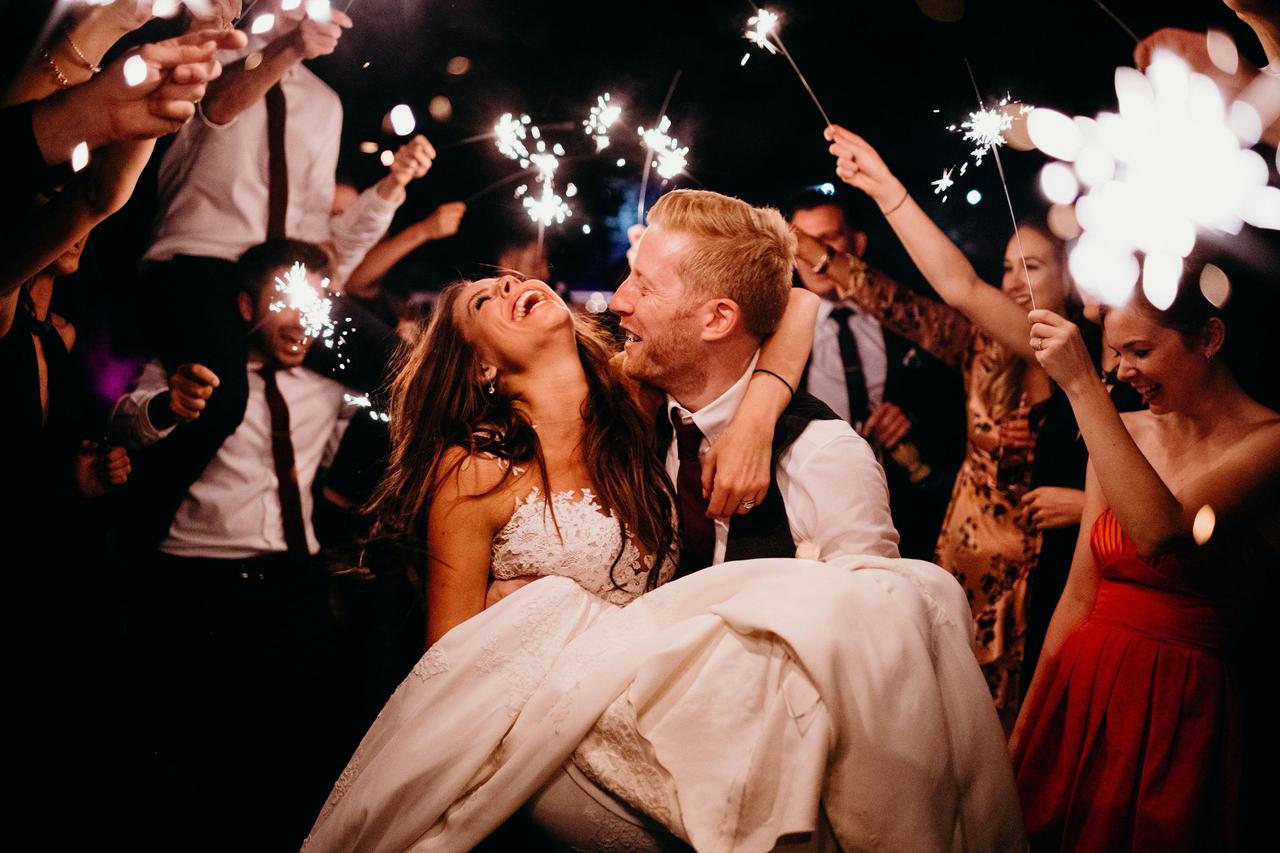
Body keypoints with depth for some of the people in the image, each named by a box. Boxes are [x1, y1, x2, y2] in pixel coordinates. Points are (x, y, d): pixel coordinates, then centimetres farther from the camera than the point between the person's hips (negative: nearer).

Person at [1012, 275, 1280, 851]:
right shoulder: (1123, 433, 5)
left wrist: (1081, 385, -27)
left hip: (1180, 711, -5)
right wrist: (1024, 727, 7)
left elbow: (1160, 531, -29)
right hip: (1082, 695, 5)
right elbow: (1080, 596, 6)